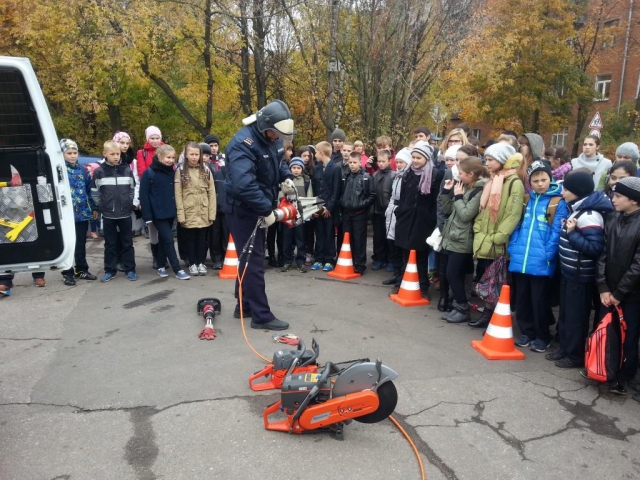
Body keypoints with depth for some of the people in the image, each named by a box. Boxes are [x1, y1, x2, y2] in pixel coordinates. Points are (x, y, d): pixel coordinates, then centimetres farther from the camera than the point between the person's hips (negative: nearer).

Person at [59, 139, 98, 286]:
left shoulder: (83, 170, 10)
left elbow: (89, 190, 13)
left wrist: (93, 208, 12)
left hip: (83, 212, 4)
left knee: (81, 243, 13)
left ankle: (81, 270, 25)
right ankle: (68, 273, 13)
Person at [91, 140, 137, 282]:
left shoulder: (127, 170, 1)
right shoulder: (99, 172, -2)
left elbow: (133, 189, 10)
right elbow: (95, 192, 4)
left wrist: (129, 203, 5)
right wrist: (101, 206, 3)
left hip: (125, 213, 1)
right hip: (108, 215, 0)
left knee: (127, 243, 7)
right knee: (110, 243, 9)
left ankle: (130, 269, 15)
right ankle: (110, 270, 18)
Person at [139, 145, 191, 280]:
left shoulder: (172, 172, 8)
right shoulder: (149, 173, -8)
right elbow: (144, 195, -10)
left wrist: (176, 209, 6)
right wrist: (147, 215, -14)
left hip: (170, 212, 6)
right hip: (158, 213, -6)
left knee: (163, 240, 15)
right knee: (168, 240, -8)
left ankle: (161, 266, 25)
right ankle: (177, 270, -4)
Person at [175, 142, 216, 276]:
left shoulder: (206, 170, 5)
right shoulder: (180, 170, -1)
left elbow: (211, 193, 3)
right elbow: (178, 194, -4)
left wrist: (212, 213, -3)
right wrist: (181, 214, -11)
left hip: (204, 212, 2)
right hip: (189, 212, -1)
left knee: (202, 238, 8)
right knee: (191, 238, 8)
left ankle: (201, 263, 21)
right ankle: (192, 263, 19)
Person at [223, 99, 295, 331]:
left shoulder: (271, 138, 3)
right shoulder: (243, 143, -25)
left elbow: (279, 161, 24)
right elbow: (244, 184, -36)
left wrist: (286, 177, 3)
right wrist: (267, 210, -31)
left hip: (257, 208, 9)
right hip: (242, 209, -9)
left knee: (251, 257, 16)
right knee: (253, 260, -6)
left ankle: (244, 306, 30)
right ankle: (261, 316, 1)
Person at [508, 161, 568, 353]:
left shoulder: (558, 203, -4)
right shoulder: (527, 200, 12)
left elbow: (556, 232, -9)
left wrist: (547, 255, -17)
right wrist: (513, 248, 3)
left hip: (541, 262, -5)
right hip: (520, 259, 5)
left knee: (539, 300, 4)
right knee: (522, 298, 13)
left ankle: (542, 336, 19)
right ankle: (527, 332, 27)